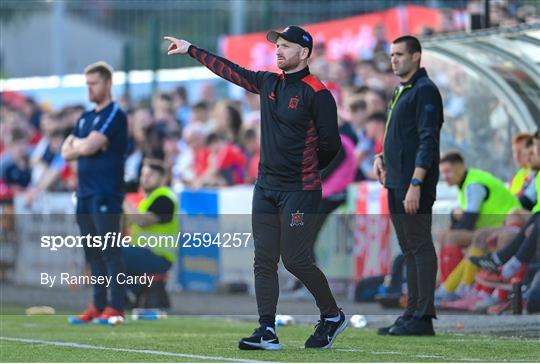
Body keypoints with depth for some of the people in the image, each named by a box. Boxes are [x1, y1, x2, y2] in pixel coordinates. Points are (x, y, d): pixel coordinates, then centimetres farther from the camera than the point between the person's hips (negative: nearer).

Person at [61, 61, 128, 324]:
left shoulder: (114, 115, -7)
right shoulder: (85, 118, 19)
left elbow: (88, 146, -17)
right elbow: (67, 152, 13)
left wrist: (78, 143, 4)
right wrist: (85, 146, -5)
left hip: (106, 194, -8)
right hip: (85, 193, 8)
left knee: (110, 250, -9)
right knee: (93, 252, 9)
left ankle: (115, 307, -9)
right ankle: (98, 305, 12)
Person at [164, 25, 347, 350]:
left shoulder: (317, 94, -11)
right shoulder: (269, 82, 10)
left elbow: (331, 144, -9)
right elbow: (231, 70, 22)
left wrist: (306, 171, 4)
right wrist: (191, 50, 27)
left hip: (300, 190, -7)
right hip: (266, 187, 7)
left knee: (296, 260, -6)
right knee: (264, 260, 2)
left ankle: (333, 316, 14)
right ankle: (267, 332, 2)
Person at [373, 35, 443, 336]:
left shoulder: (425, 90, -10)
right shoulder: (401, 92, 20)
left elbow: (428, 140, -18)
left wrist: (415, 183, -24)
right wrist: (381, 157, 11)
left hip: (415, 183, -10)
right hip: (396, 182, 10)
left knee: (420, 246, -9)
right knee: (409, 249, 11)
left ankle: (423, 317, -9)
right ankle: (413, 313, 15)